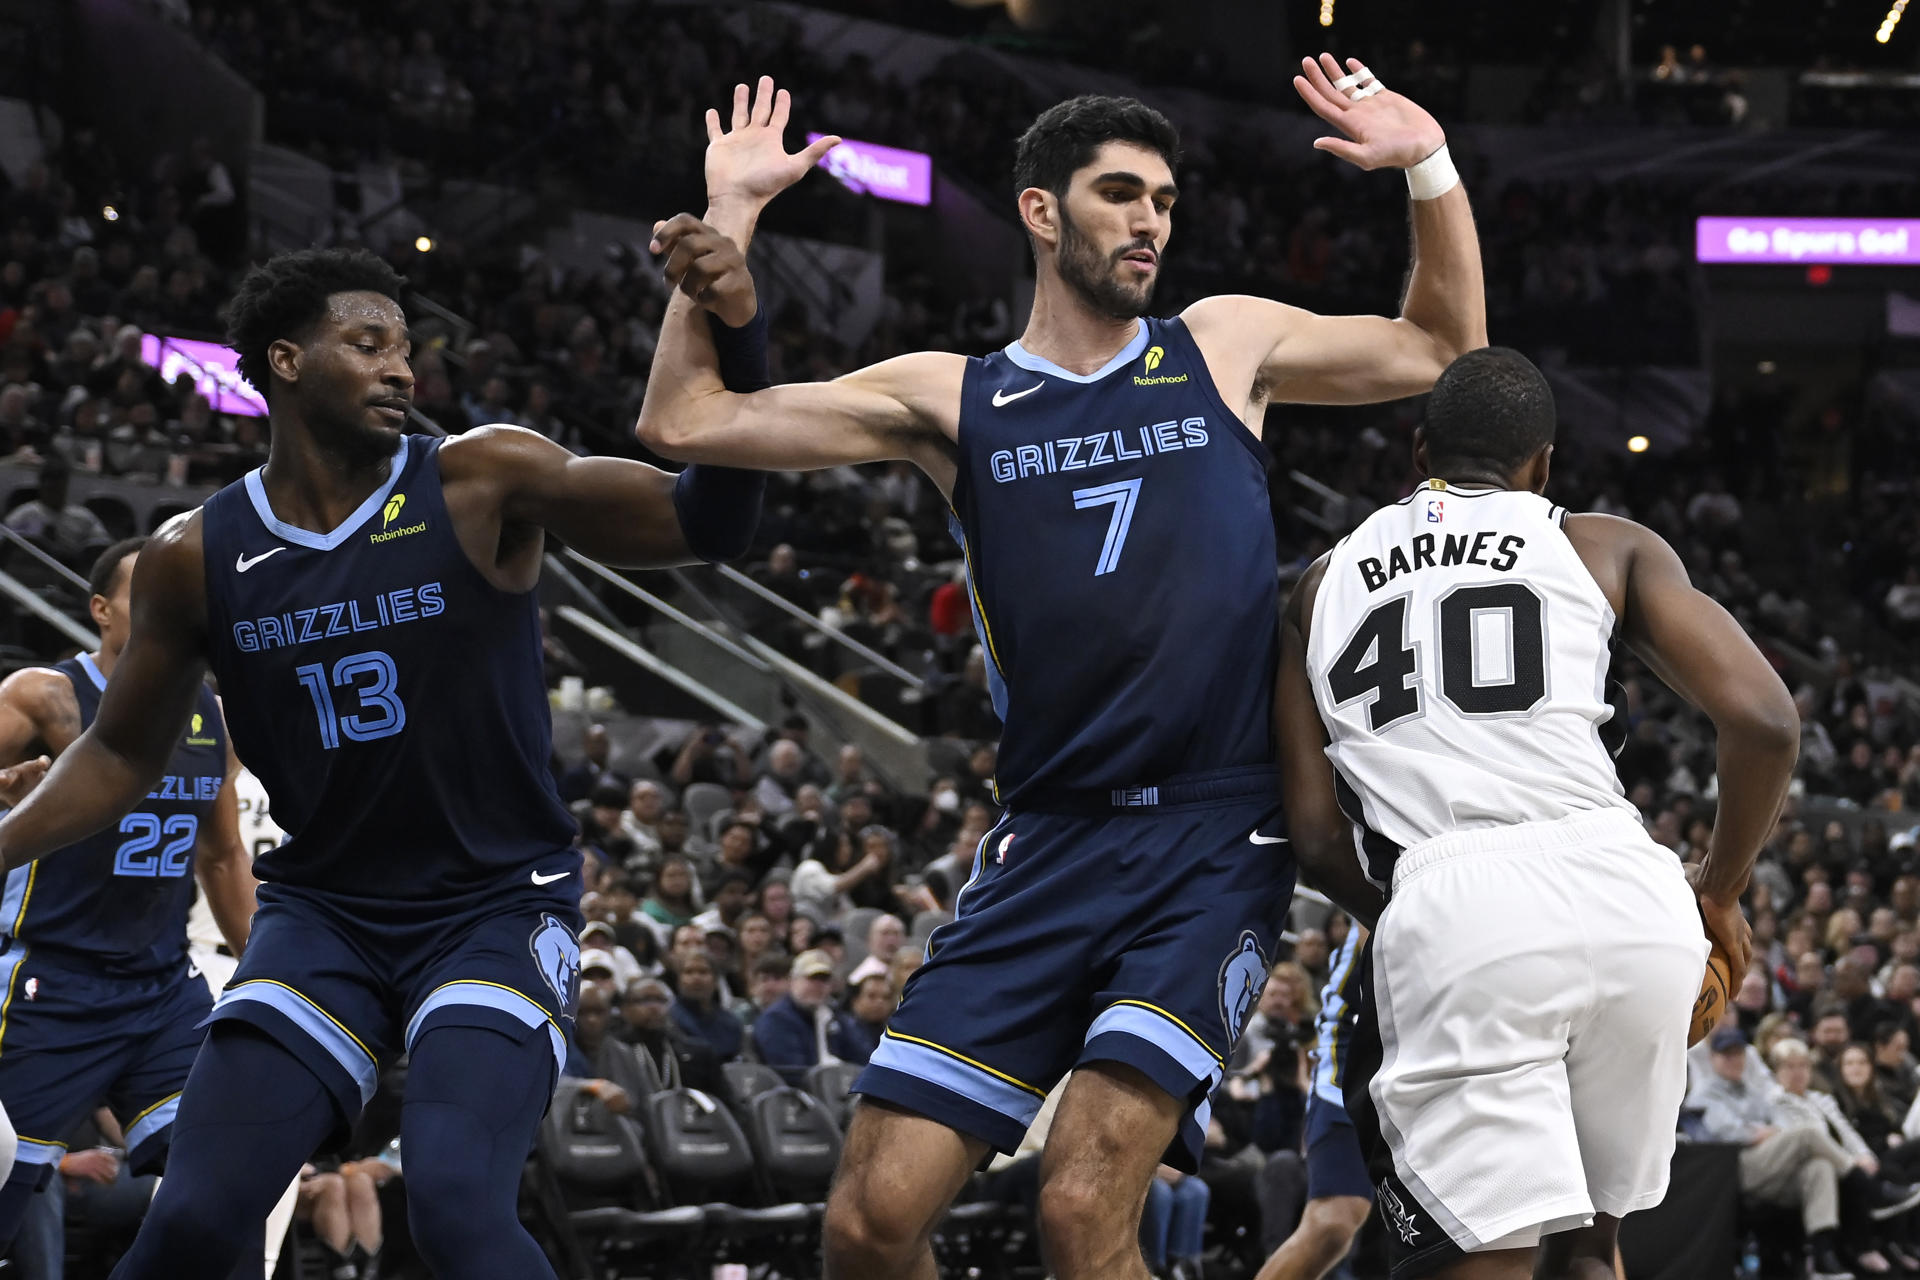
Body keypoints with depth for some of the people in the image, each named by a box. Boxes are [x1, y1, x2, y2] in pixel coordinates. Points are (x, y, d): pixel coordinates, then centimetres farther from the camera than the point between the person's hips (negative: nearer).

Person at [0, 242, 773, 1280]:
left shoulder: (483, 483, -7)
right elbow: (120, 755, 14)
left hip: (497, 910, -3)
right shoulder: (195, 558, 1)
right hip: (322, 913, 3)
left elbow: (707, 523, -14)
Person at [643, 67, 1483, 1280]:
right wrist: (728, 217, 3)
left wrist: (1431, 169, 8)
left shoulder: (1225, 346, 11)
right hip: (1049, 848, 2)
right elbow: (685, 421, 5)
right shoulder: (952, 399, 9)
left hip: (1214, 846, -2)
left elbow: (1446, 351, 21)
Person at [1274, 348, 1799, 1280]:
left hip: (1445, 908, -1)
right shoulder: (1608, 546, 19)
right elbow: (1763, 721, 8)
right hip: (1627, 890, 1)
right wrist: (1719, 895, 22)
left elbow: (1316, 837, 17)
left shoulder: (1321, 587, 24)